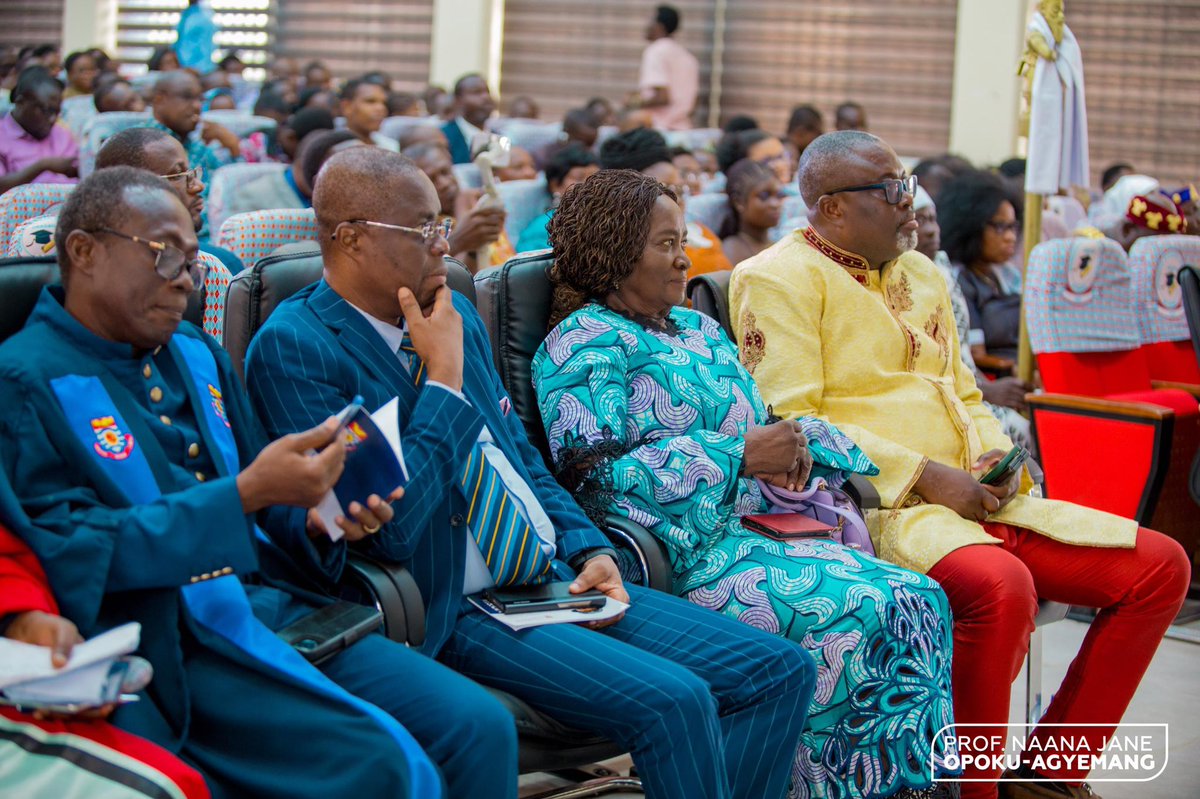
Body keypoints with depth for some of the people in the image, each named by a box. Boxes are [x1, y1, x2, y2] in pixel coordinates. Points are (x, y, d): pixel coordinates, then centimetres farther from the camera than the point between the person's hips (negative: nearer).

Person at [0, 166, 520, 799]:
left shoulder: (197, 355, 18)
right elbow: (68, 550, -15)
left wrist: (314, 523, -1)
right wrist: (244, 494, -21)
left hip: (283, 603, 7)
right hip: (174, 646, -7)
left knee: (480, 729, -11)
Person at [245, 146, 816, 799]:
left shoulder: (452, 314, 13)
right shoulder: (292, 347, -10)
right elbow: (387, 527, -19)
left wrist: (589, 550, 6)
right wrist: (443, 380, -13)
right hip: (457, 613, -8)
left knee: (781, 672, -3)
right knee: (672, 702, -28)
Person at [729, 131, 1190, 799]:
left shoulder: (923, 274, 23)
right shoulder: (779, 279, -3)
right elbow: (789, 424, -13)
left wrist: (995, 455, 3)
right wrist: (925, 475, -17)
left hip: (975, 499, 9)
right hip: (874, 506, -8)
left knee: (1160, 566, -2)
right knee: (1001, 585, -38)